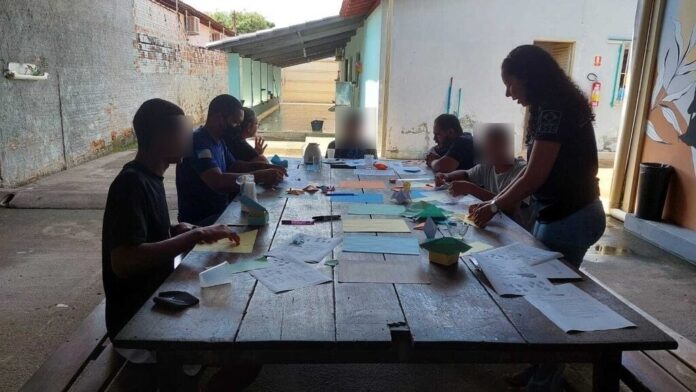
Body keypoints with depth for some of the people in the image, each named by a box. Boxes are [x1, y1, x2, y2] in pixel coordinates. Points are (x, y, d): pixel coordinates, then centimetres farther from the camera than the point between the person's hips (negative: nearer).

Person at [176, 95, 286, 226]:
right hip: (200, 220, -9)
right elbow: (218, 182, -34)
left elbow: (233, 165, 19)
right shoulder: (199, 142, -21)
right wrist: (261, 176, -31)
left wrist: (264, 167, 2)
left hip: (220, 209, 9)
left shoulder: (218, 140, 8)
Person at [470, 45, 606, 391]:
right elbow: (533, 172, 14)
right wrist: (494, 202, 10)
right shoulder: (553, 107, 12)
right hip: (563, 214, 9)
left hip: (569, 218, -9)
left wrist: (494, 208, -7)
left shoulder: (554, 110, -18)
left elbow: (534, 177, -20)